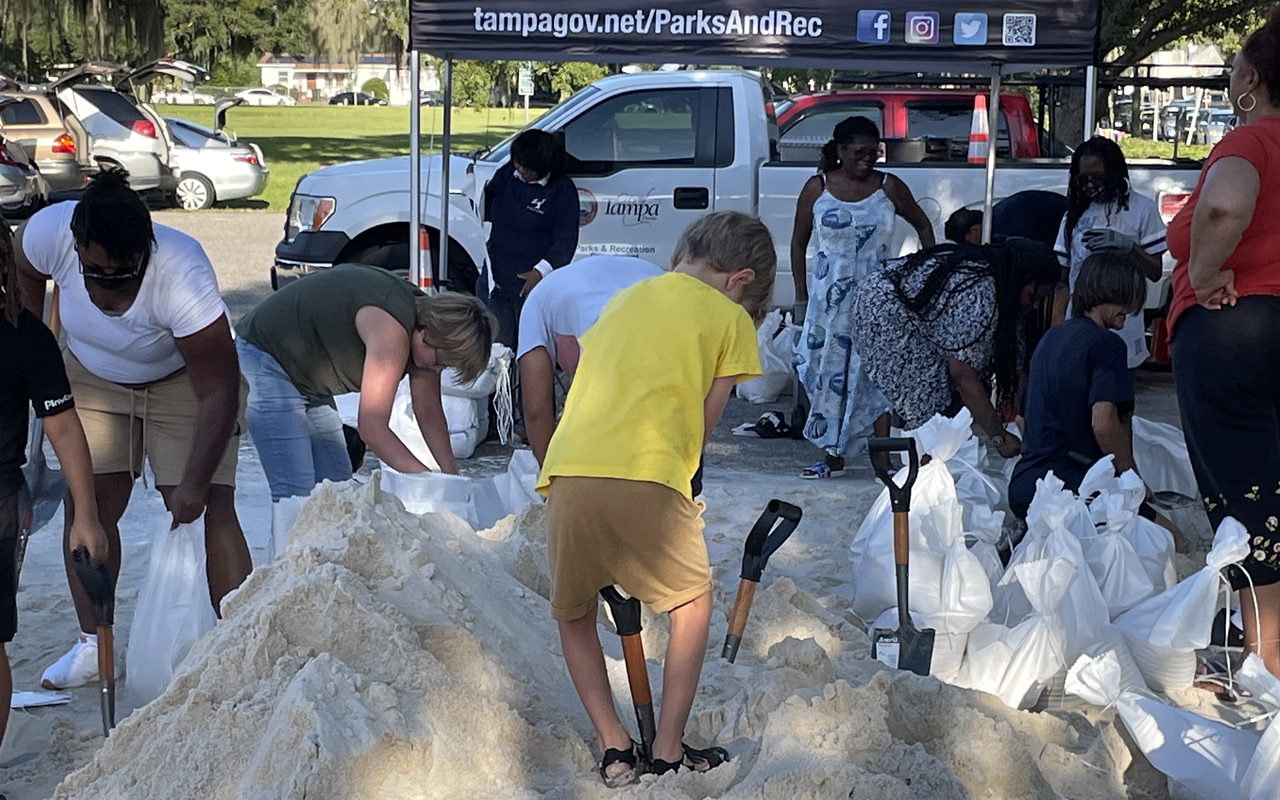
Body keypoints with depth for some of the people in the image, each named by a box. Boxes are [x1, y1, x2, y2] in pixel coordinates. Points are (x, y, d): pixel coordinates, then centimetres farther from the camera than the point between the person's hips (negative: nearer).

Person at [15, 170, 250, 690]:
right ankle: (93, 644, 10)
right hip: (93, 379, 4)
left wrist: (195, 481, -38)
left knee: (209, 511, -13)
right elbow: (26, 278, -2)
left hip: (184, 381, -4)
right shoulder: (48, 232, -30)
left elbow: (218, 392, -35)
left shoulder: (182, 273, -40)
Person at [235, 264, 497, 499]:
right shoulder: (391, 331, -32)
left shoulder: (426, 316, -4)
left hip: (309, 381, 10)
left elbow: (430, 415, 4)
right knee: (297, 494, -19)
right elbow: (373, 427, -34)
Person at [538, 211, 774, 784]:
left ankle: (615, 751, 20)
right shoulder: (730, 317, 14)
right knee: (693, 603, 20)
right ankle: (668, 752, 18)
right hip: (647, 479, -4)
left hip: (568, 472, 4)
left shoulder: (624, 299, 28)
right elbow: (704, 422, 12)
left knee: (572, 613, 24)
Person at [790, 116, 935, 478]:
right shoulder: (817, 188, 2)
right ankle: (833, 456, 12)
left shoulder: (889, 187, 0)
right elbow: (798, 244, 8)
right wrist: (801, 296, 4)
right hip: (828, 297, 1)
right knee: (829, 373, 3)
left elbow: (922, 225, 14)